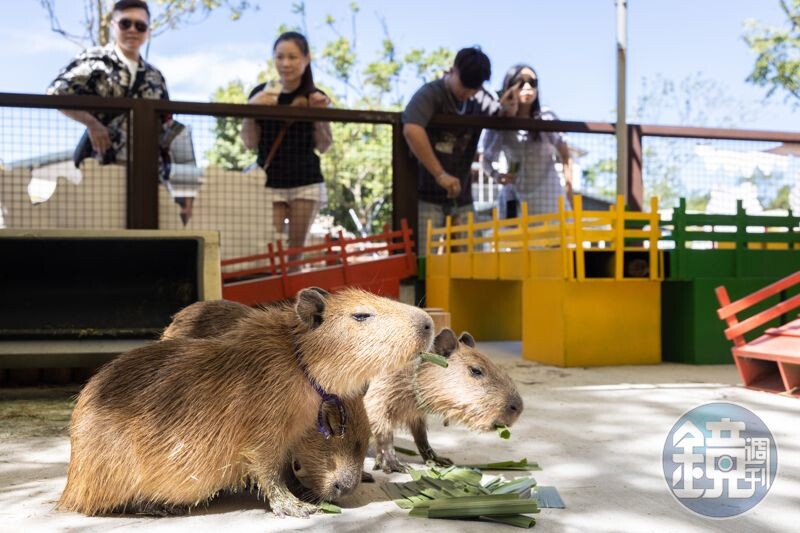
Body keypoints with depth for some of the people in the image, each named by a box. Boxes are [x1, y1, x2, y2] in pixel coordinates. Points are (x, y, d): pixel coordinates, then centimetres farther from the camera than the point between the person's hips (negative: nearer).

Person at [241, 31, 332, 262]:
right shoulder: (261, 94, 0)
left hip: (306, 183, 1)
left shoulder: (315, 97, 2)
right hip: (269, 183, 0)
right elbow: (250, 143, 0)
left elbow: (323, 146, 3)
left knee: (297, 250, 5)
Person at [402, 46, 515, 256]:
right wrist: (439, 174, -30)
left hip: (461, 197, 6)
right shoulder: (430, 94, -12)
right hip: (427, 195, -6)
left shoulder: (480, 100, 7)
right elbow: (411, 131, -30)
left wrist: (508, 109, -11)